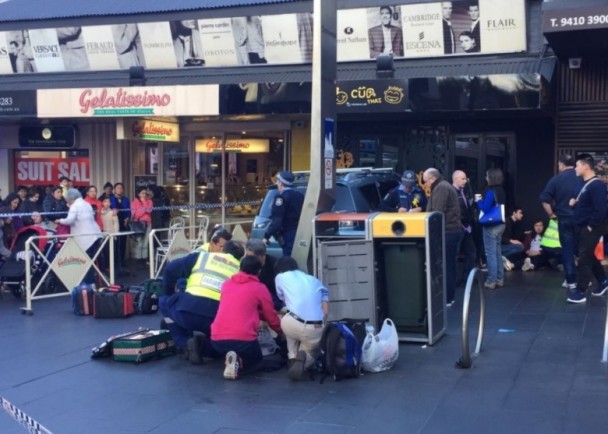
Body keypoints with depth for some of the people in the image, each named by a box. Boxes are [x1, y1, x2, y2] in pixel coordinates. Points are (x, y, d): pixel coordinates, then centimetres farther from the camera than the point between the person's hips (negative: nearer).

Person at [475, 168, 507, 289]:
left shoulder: (491, 192, -18)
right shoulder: (501, 190, 7)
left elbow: (485, 208, -22)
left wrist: (478, 201, -5)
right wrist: (483, 200, 11)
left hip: (491, 226, -8)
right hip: (500, 224, 8)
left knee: (491, 253, -2)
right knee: (497, 252, 15)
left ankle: (491, 281, 1)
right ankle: (500, 279, 20)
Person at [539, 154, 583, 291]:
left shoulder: (556, 179, -4)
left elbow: (544, 199, -8)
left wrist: (551, 214, 3)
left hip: (565, 219, -2)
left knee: (568, 250, 5)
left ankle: (571, 281, 6)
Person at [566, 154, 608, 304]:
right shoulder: (584, 184, 11)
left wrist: (592, 226, -18)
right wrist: (574, 203, 4)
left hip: (590, 229, -10)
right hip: (580, 227, 10)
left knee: (584, 259, -5)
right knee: (589, 257, 19)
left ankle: (580, 292, 1)